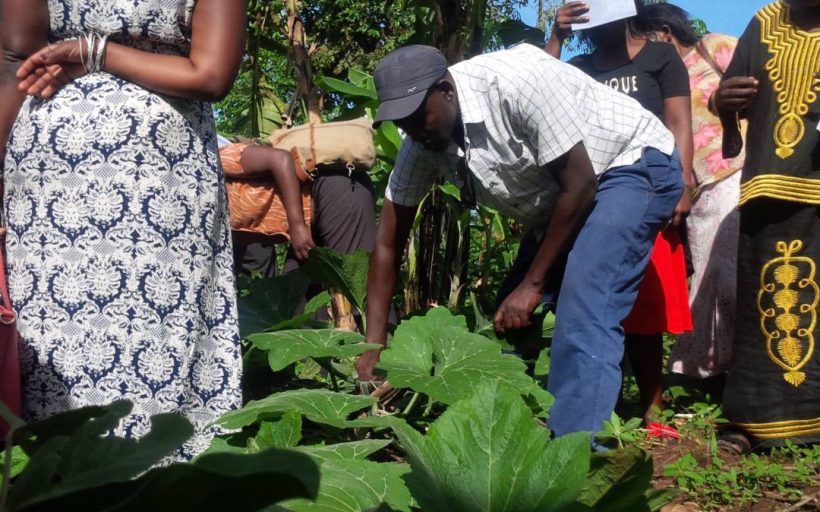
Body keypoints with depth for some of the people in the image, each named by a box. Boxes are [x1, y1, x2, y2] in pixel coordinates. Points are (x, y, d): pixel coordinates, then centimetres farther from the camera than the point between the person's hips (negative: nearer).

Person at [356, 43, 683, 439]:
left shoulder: (517, 80, -32)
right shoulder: (420, 143, -10)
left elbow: (580, 184, -26)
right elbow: (388, 241, -4)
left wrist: (533, 284, -19)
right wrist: (373, 344, -9)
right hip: (559, 201, 8)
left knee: (584, 314, -24)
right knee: (508, 322, 3)